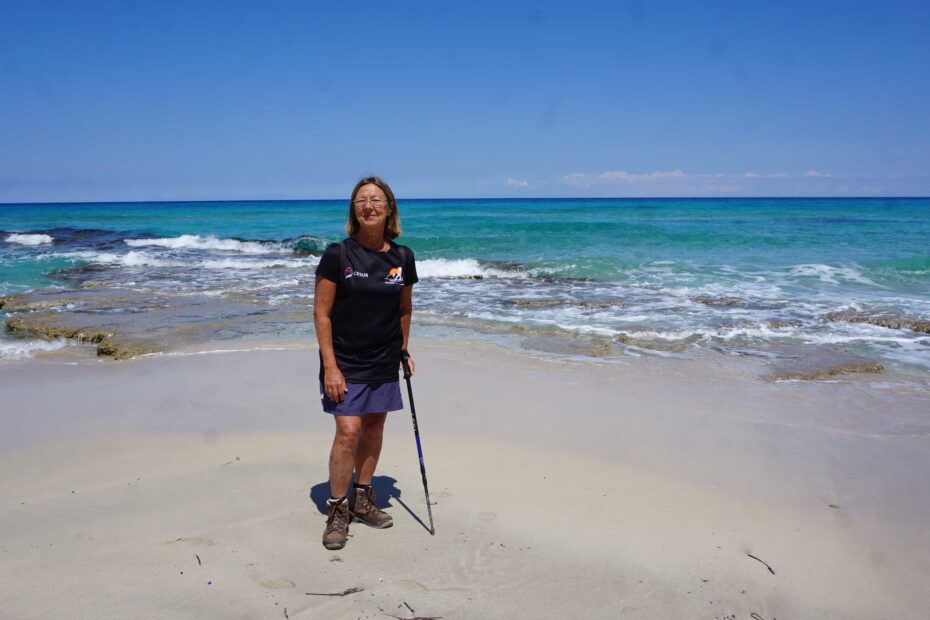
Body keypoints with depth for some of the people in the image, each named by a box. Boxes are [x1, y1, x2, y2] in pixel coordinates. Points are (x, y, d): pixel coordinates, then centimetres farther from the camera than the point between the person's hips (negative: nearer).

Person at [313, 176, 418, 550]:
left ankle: (362, 498, 29)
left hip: (384, 361, 4)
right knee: (348, 431, -9)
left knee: (374, 426, 12)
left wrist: (403, 349, 17)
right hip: (345, 361, -4)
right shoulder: (337, 255, -11)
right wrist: (330, 366, -15)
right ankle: (337, 510, 7)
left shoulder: (402, 258, 1)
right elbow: (321, 312, -10)